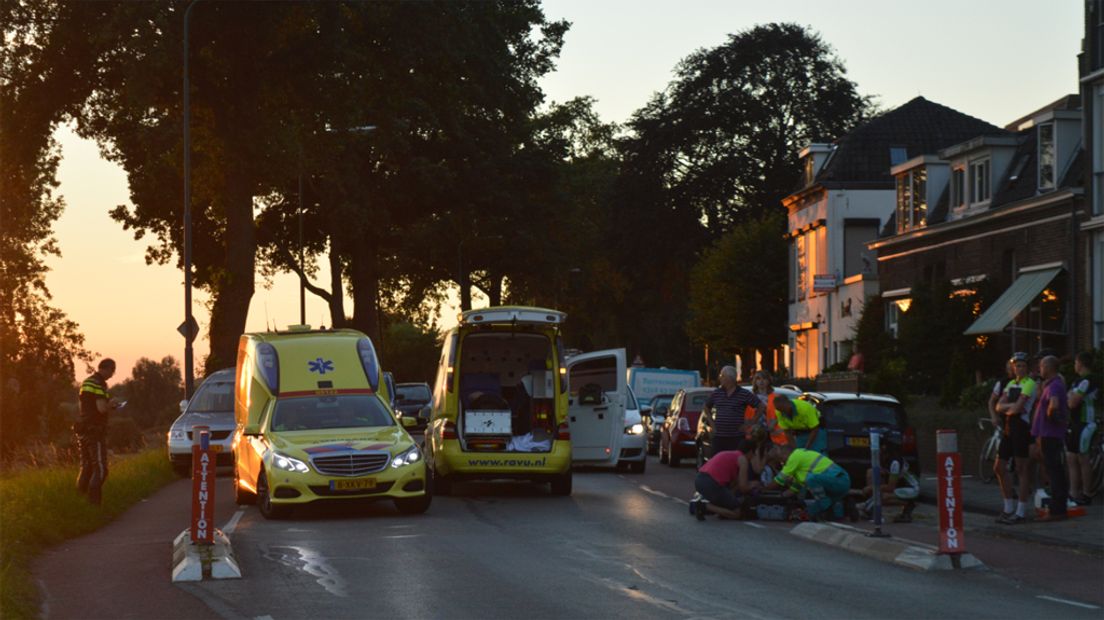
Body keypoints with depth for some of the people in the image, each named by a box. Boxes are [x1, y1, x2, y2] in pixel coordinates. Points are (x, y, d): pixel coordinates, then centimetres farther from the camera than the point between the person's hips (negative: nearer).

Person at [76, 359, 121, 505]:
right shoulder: (99, 384, -15)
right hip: (95, 431, -9)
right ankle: (94, 502, -14)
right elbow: (102, 408, -24)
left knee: (86, 468, 16)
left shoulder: (86, 382, 15)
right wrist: (111, 403, -4)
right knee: (100, 469, -6)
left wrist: (109, 404, 17)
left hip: (83, 431, 9)